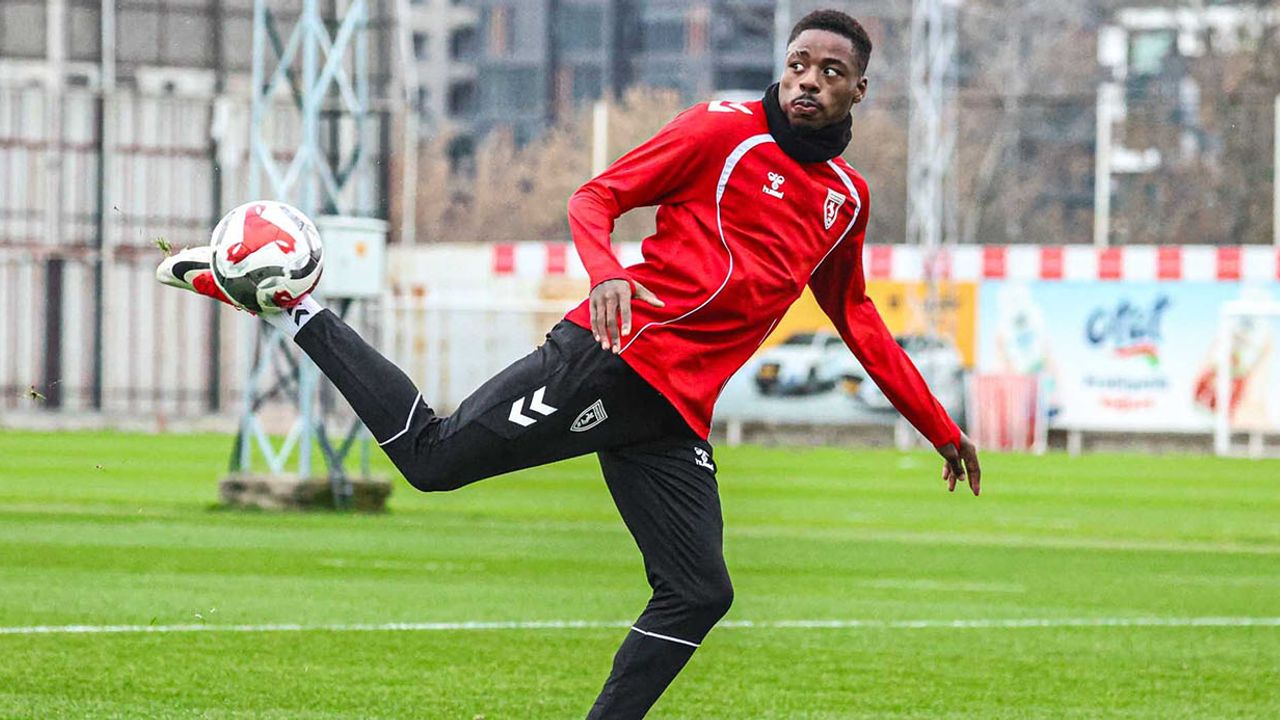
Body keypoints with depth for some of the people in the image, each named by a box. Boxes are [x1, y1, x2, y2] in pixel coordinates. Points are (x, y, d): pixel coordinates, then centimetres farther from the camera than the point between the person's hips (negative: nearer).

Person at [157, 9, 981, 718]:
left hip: (674, 414, 6)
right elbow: (596, 196, -3)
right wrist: (606, 272, -24)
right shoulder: (728, 130, -1)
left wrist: (939, 428, 31)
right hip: (616, 358, -6)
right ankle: (291, 308, -2)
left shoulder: (847, 197, 18)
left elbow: (857, 320, 31)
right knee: (435, 454, -15)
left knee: (699, 594, -3)